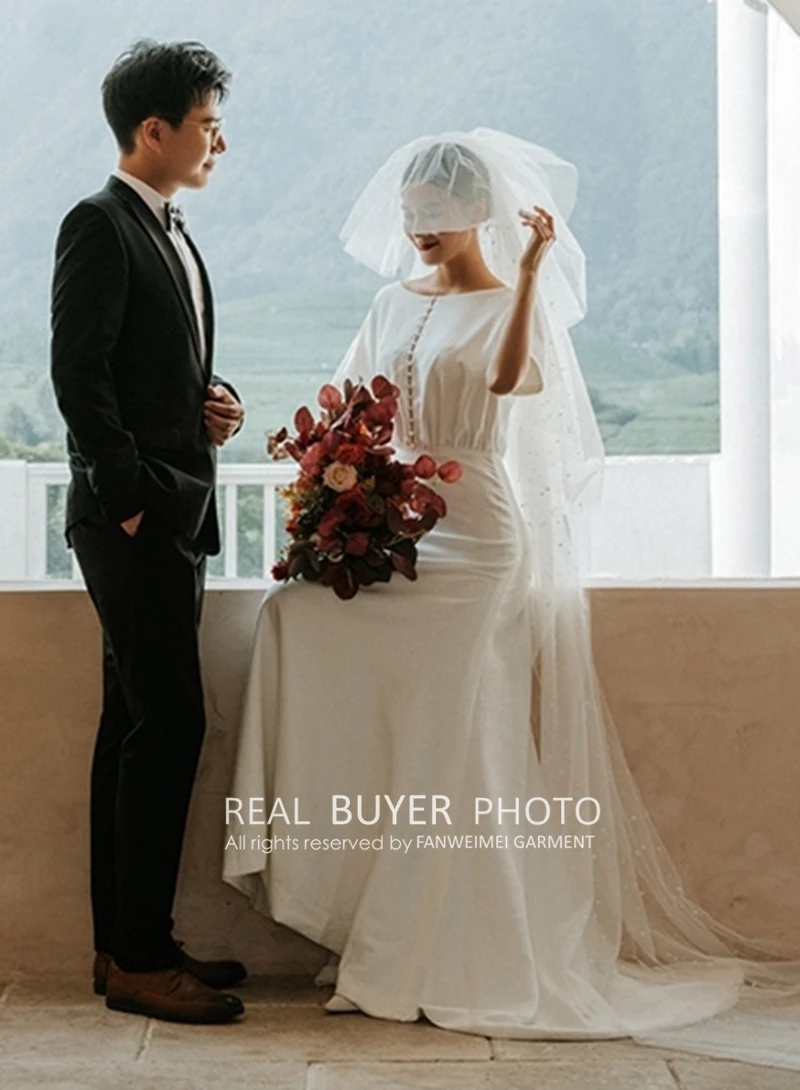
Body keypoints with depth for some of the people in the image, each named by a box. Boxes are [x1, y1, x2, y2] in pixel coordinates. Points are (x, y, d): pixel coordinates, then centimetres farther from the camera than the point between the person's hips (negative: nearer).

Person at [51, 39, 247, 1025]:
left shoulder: (171, 235, 19)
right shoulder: (99, 225, -9)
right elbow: (80, 375, -17)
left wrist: (211, 405, 6)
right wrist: (130, 496, -17)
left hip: (173, 517, 10)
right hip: (134, 518, -10)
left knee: (136, 729, 11)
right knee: (169, 726, -9)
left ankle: (125, 945, 19)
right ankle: (139, 961, -1)